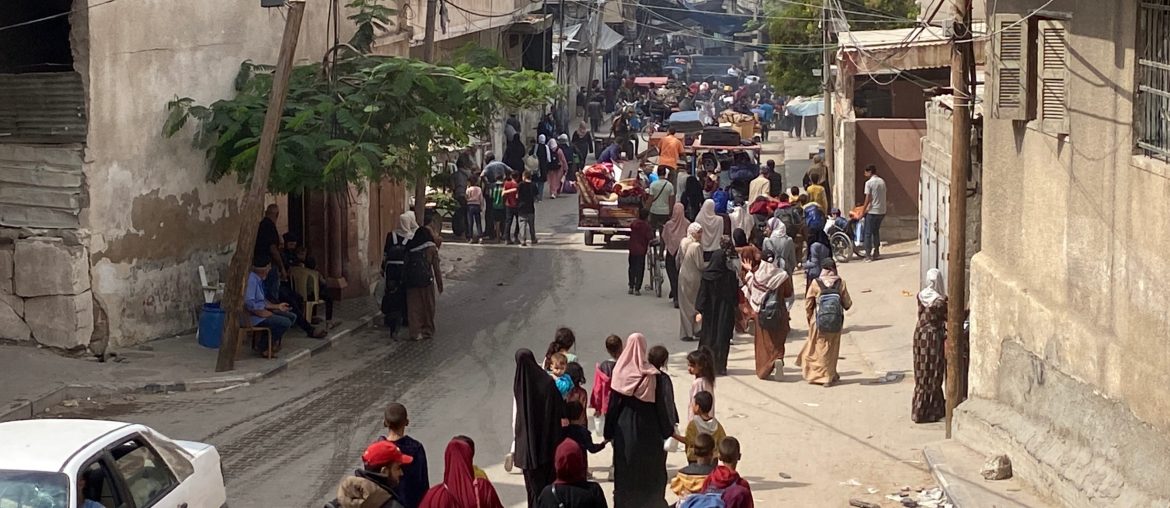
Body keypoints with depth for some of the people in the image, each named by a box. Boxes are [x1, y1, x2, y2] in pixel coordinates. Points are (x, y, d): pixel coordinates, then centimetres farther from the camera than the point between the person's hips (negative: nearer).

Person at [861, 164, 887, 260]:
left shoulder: (869, 183, -11)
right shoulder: (882, 181, 9)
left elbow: (868, 199, -13)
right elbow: (882, 196, 13)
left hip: (872, 211, -7)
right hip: (882, 211, 7)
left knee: (868, 233, 0)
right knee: (876, 231, 19)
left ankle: (868, 255, -3)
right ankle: (876, 252, 20)